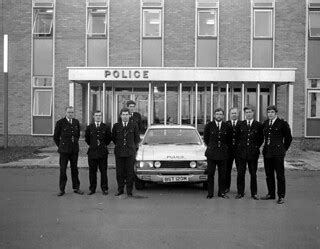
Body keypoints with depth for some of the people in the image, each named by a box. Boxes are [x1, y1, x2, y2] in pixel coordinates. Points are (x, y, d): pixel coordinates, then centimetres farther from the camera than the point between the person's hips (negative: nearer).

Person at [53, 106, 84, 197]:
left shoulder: (76, 122, 8)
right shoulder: (60, 122, -5)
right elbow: (56, 137, 3)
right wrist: (61, 146, 7)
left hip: (74, 149, 4)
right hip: (64, 150, -3)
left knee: (74, 169, 9)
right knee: (63, 169, 0)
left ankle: (76, 188, 16)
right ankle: (62, 189, 9)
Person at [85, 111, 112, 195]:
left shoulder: (106, 127, 4)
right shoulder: (89, 127, 6)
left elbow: (109, 138, 12)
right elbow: (87, 138, 15)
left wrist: (104, 145, 9)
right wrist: (92, 145, 13)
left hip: (103, 152, -1)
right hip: (92, 152, 1)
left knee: (103, 171, 1)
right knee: (92, 172, 4)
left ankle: (104, 189, 9)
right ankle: (92, 189, 13)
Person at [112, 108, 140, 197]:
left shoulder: (134, 125, 3)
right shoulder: (116, 126, 5)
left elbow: (137, 138, 14)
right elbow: (113, 138, 18)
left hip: (130, 152, -1)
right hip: (119, 152, 1)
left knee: (130, 172, 0)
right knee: (119, 172, 3)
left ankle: (129, 191, 9)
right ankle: (120, 190, 15)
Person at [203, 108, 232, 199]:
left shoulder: (227, 127, 5)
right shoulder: (209, 125, 2)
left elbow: (229, 140, 16)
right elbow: (205, 138, 12)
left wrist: (225, 147, 12)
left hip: (223, 153, 1)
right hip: (211, 153, -1)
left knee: (222, 174, 4)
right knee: (210, 174, 1)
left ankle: (222, 192, 15)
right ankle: (210, 193, 8)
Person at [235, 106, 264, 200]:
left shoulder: (258, 125, 3)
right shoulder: (240, 124, 6)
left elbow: (261, 139, 10)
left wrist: (256, 147, 4)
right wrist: (239, 146, 7)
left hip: (253, 153, -1)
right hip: (241, 152, 1)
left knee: (253, 174, 6)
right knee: (240, 173, 2)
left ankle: (254, 193, 16)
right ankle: (240, 192, 12)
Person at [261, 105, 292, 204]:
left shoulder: (282, 123, -4)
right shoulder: (265, 123, 11)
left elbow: (288, 138, 4)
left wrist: (284, 149, 8)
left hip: (278, 153, -5)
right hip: (267, 152, 5)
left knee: (280, 175, -1)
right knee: (269, 175, 11)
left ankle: (281, 196, 7)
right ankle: (271, 194, 22)